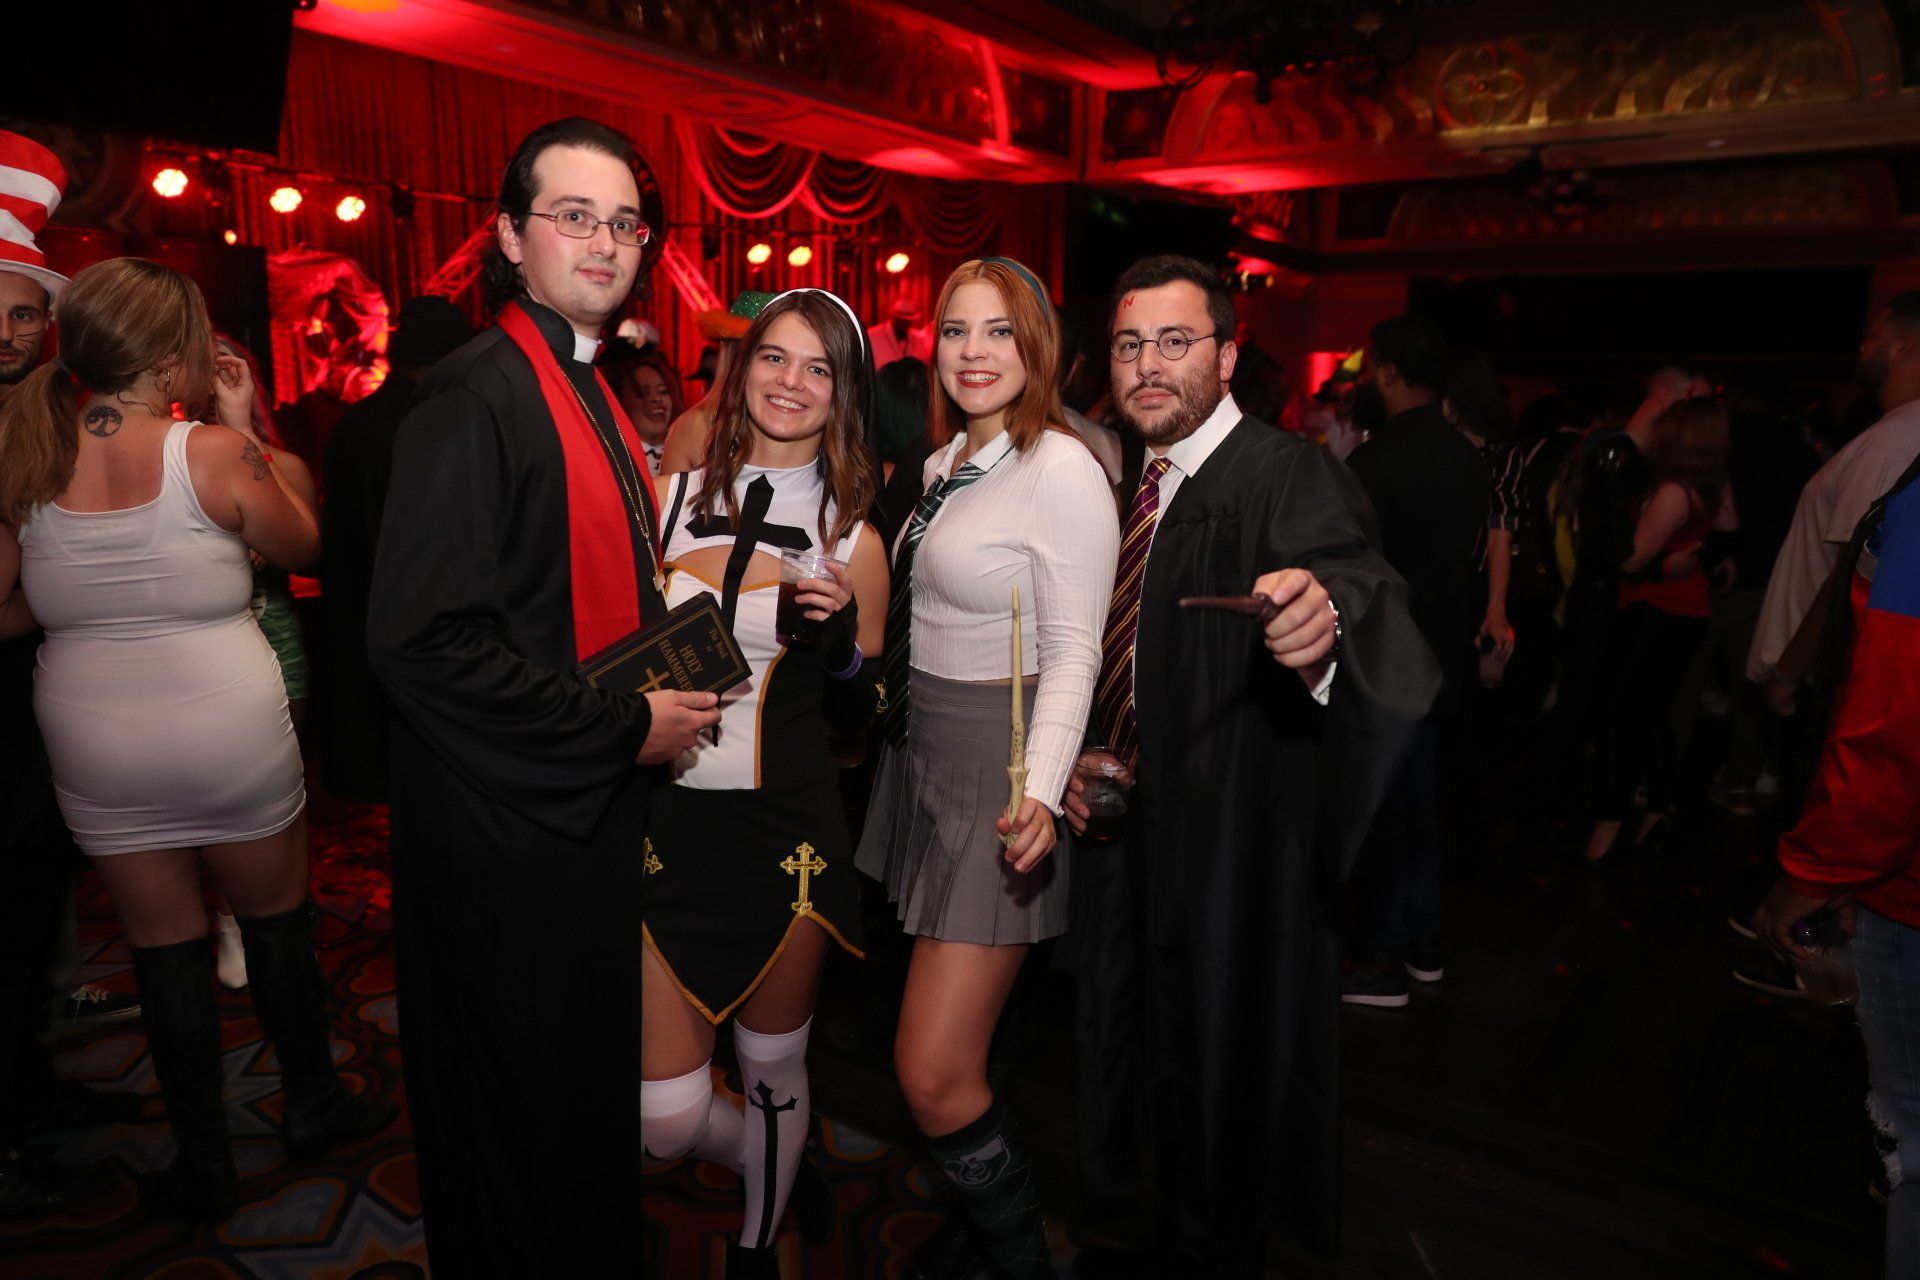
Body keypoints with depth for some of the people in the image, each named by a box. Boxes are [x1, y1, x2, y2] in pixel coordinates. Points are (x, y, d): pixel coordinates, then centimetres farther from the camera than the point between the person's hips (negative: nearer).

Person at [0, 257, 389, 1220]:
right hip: (233, 733, -3)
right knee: (277, 920, 17)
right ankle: (311, 1103, 34)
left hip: (96, 747, 3)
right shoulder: (213, 454, -15)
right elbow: (304, 544, 0)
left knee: (163, 944, 14)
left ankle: (203, 1159, 26)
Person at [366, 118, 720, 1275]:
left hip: (595, 803, 9)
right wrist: (624, 728, -20)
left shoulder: (593, 397, 11)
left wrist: (668, 689, 4)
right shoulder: (476, 398, -17)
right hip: (512, 823, -9)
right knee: (522, 1116, 10)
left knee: (592, 1093, 24)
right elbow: (422, 636, -25)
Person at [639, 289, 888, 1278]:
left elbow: (862, 714, 5)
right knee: (664, 1119, 3)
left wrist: (844, 642, -14)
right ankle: (785, 1173, 37)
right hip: (666, 820, 1)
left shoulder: (852, 539, -1)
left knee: (773, 1071, 15)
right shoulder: (670, 499, 2)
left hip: (786, 828, -1)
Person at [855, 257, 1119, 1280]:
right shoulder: (941, 466, 11)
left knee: (932, 1073, -6)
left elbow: (1073, 652, -17)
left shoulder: (1062, 470, -14)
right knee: (948, 1048, 17)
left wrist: (1038, 793, -27)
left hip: (999, 777, -8)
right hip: (921, 755, 8)